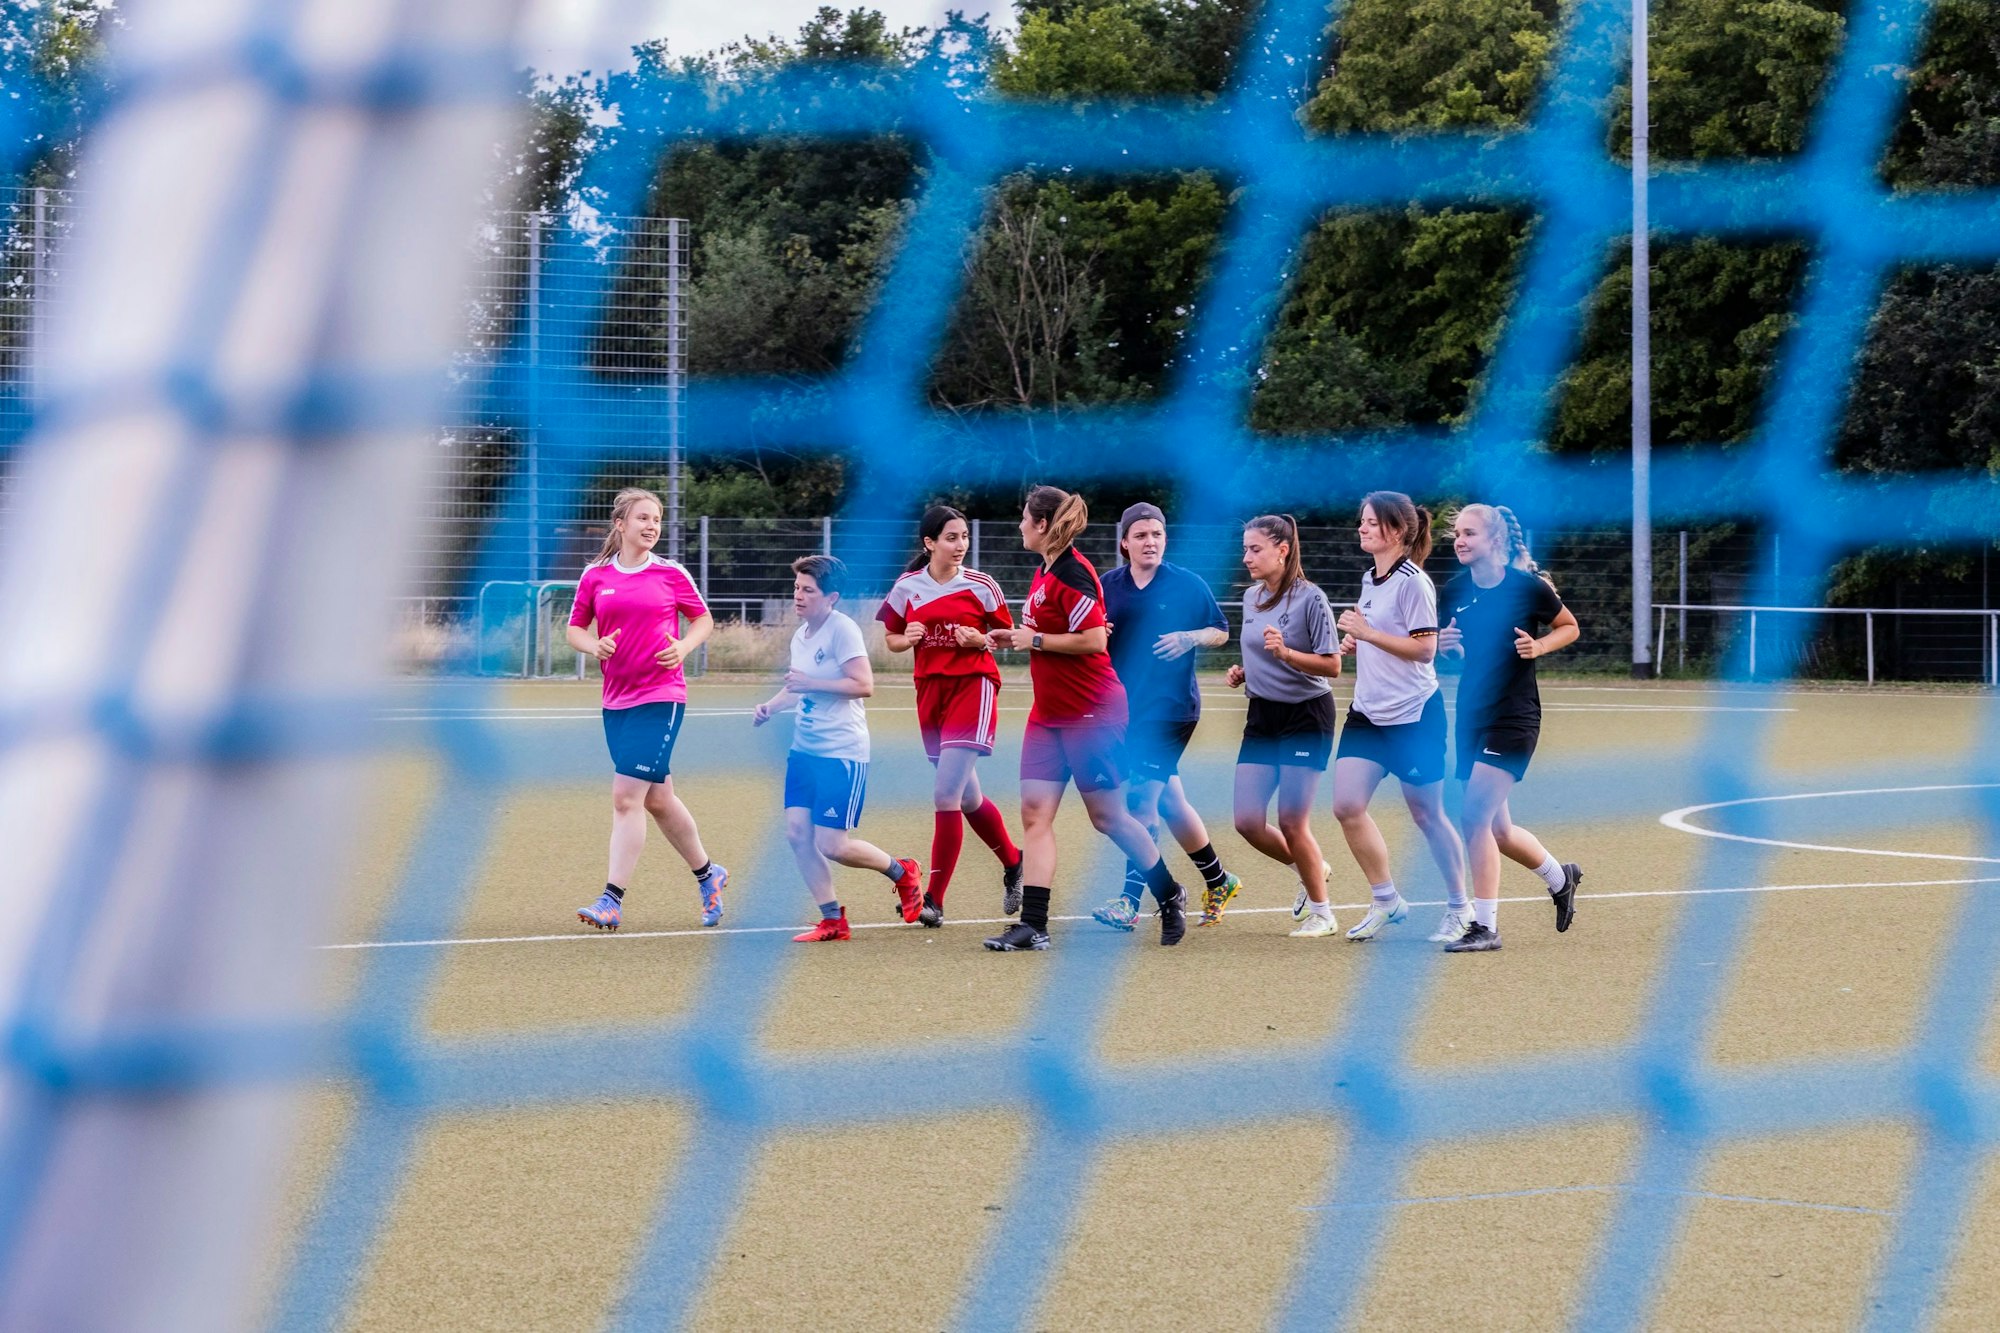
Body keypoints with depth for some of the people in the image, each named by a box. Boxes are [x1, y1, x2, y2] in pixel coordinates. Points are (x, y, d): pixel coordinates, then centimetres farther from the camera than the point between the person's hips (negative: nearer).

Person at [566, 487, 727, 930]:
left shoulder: (671, 574, 0)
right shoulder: (595, 576, 6)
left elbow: (703, 620, 11)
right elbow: (575, 628, 13)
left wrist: (683, 647, -8)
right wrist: (594, 646, -8)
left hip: (661, 697, -4)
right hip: (616, 699, 4)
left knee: (626, 796, -14)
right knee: (657, 798, 13)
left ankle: (612, 900, -13)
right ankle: (707, 874, 32)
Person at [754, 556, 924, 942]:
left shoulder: (842, 629, -13)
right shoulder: (800, 635, 12)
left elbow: (863, 685, -20)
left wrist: (810, 684, -21)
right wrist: (770, 706, 9)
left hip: (842, 752, -8)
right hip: (804, 749, 8)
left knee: (831, 845, -9)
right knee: (797, 832, -1)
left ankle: (901, 872, 18)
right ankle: (832, 921, 9)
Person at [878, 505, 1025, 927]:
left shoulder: (980, 586, -3)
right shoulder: (907, 587, 4)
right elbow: (891, 639, 13)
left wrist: (980, 639, -13)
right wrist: (907, 639, -9)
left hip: (973, 685, -4)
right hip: (930, 688, 4)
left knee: (945, 793, -15)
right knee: (967, 798, 13)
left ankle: (934, 900, -12)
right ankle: (1013, 863, 39)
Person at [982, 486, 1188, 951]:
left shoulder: (1072, 574, -17)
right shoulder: (1044, 573, 12)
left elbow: (1093, 640, -24)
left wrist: (1035, 640, -16)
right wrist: (1017, 639, 8)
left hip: (1091, 713, -9)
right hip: (1050, 715, 9)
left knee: (1106, 815, 2)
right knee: (1035, 811, -2)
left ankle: (1170, 897, 21)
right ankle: (1033, 925, -5)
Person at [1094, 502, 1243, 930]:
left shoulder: (1188, 585, -3)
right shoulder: (1108, 586, 6)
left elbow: (1221, 632, 4)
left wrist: (1190, 639, -15)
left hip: (1171, 707, -5)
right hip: (1126, 708, 5)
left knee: (1141, 799, -13)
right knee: (1168, 801, 12)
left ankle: (1130, 900, -12)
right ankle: (1218, 882, 29)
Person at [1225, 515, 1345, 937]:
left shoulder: (1310, 598, -14)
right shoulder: (1251, 597, 7)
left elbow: (1331, 666, -15)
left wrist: (1285, 653, -28)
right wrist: (1243, 672, 2)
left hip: (1306, 717, -7)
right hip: (1263, 718, 7)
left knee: (1292, 823, -6)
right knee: (1247, 821, 1)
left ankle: (1322, 913, 11)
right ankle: (1312, 870, 27)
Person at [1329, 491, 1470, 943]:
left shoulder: (1413, 582, -13)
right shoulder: (1370, 579, 12)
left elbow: (1424, 648, -19)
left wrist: (1368, 633, -21)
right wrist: (1353, 643, 7)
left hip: (1413, 714, -8)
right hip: (1368, 713, 8)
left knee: (1426, 815, 2)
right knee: (1347, 805, -5)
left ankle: (1458, 908, 17)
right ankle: (1385, 900, 8)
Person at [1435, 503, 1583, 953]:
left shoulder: (1528, 585, -11)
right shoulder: (1455, 591, 2)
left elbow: (1570, 628, 4)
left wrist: (1539, 646, -14)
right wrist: (1444, 645, -8)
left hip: (1515, 716, -6)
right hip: (1472, 714, 6)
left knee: (1474, 814, -16)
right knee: (1498, 829, 13)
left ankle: (1484, 927, -9)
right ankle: (1560, 877, 41)